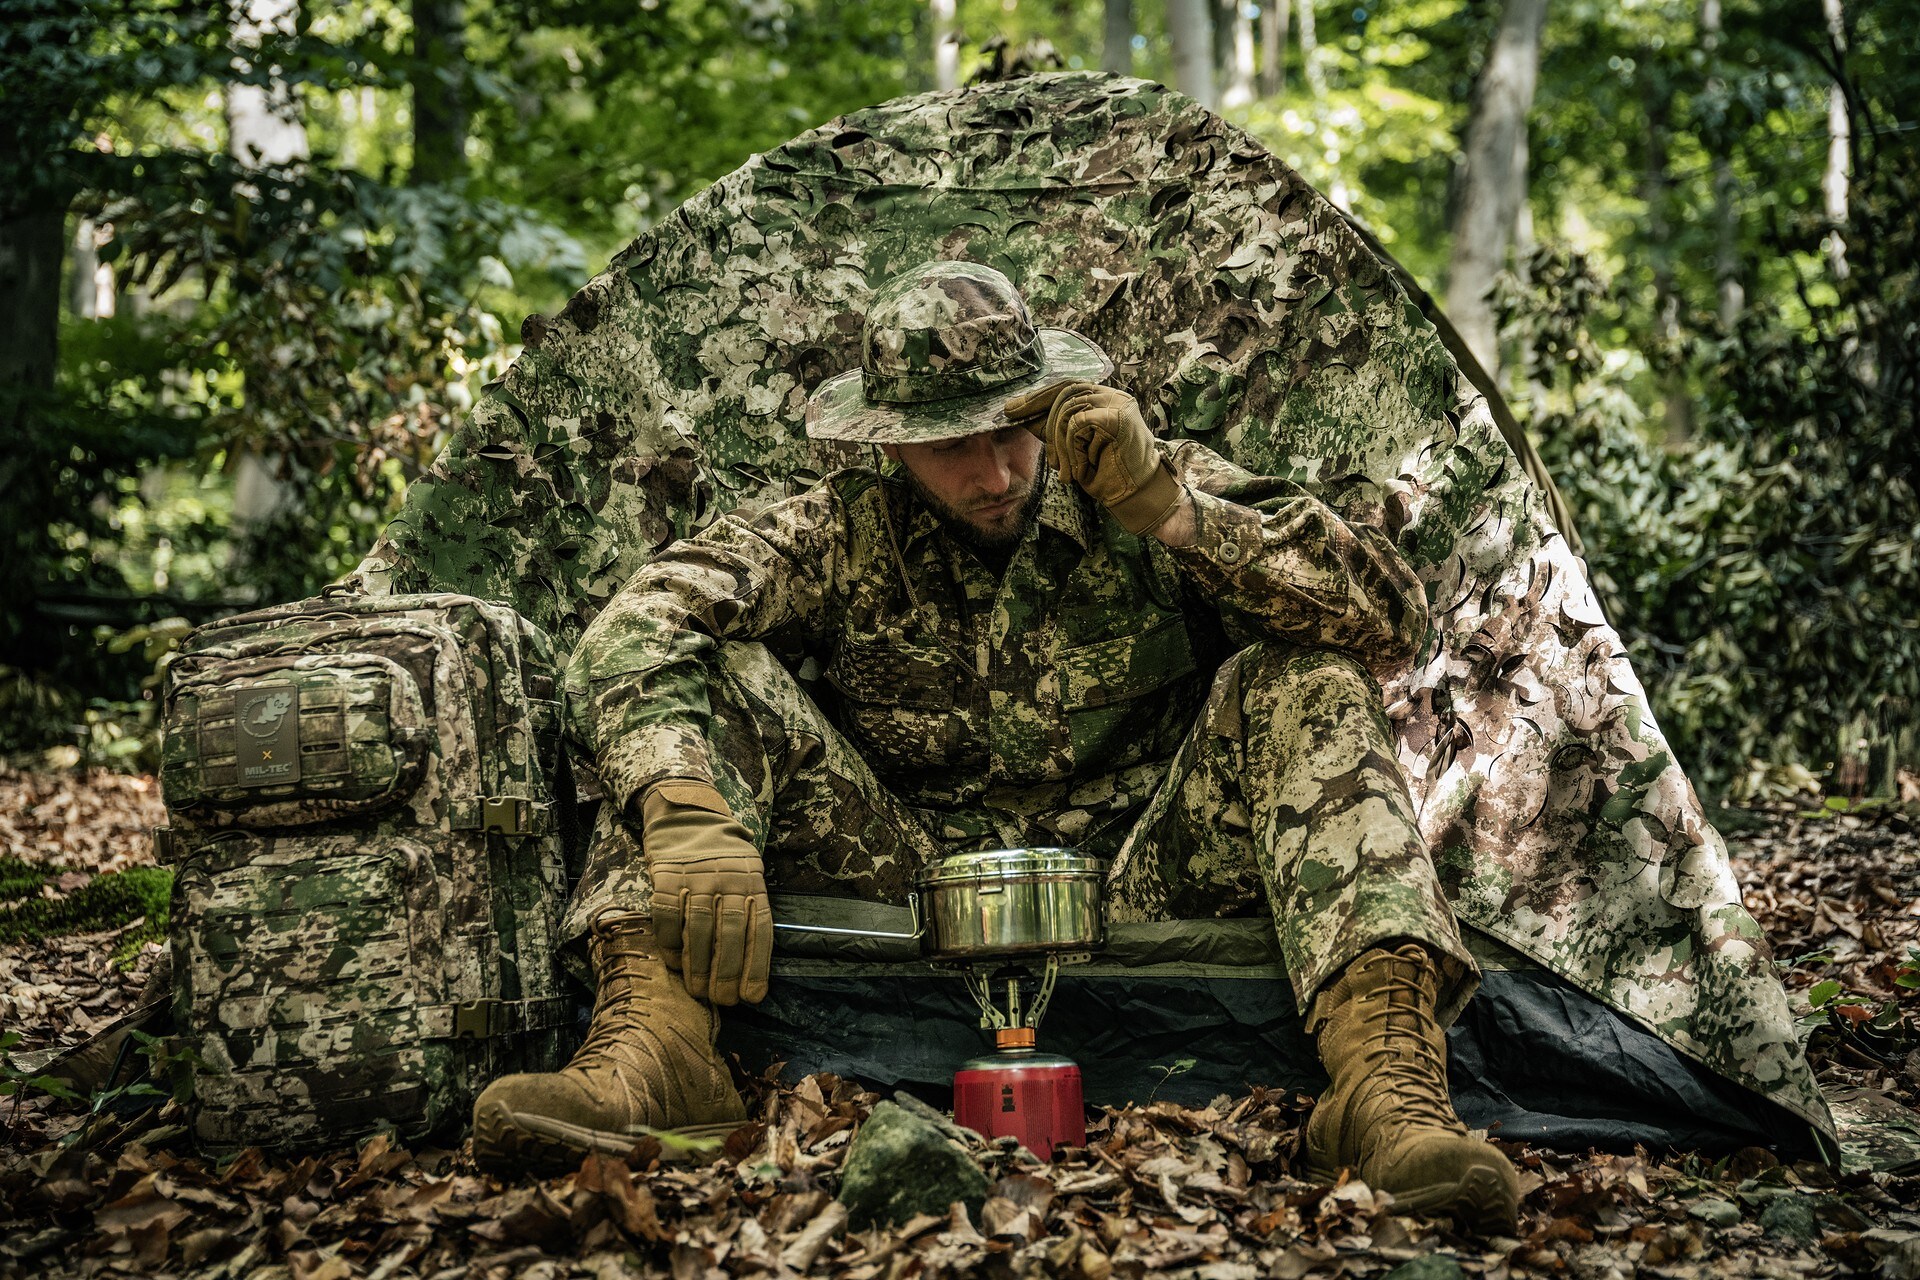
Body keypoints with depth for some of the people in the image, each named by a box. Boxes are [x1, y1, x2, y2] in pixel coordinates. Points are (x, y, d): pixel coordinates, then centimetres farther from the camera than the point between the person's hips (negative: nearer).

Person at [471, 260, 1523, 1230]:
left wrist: (1175, 512, -23)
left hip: (1131, 893, 0)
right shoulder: (843, 535, 0)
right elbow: (634, 635, -15)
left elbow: (1390, 620, -13)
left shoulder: (1147, 498, -1)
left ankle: (1385, 1081, -39)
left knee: (1305, 684, -23)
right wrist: (688, 816, -35)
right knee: (713, 680, -15)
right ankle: (651, 1042, -33)